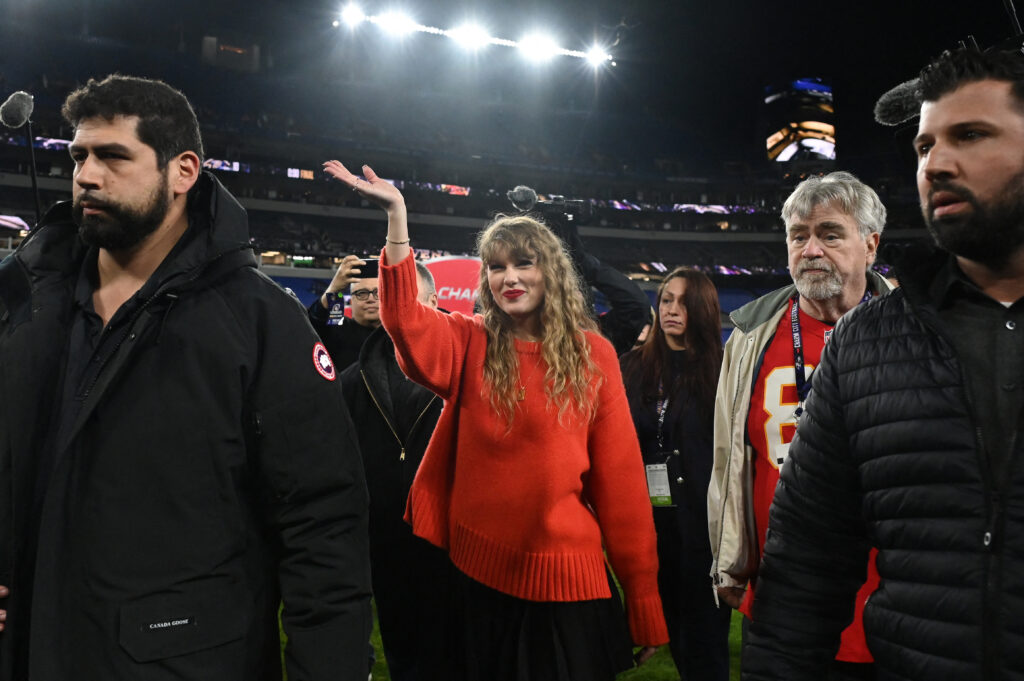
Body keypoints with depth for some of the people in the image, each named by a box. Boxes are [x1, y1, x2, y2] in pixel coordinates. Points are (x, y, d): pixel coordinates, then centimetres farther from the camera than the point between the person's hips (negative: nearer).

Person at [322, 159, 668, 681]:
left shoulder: (593, 354, -1)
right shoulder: (470, 343, 2)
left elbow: (620, 476, -2)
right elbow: (407, 324, -20)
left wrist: (643, 601, -2)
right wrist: (397, 216, -28)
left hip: (566, 579, -1)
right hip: (479, 576, 1)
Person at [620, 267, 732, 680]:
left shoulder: (722, 371, -4)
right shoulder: (634, 367, 6)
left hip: (704, 523, -4)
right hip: (648, 521, 4)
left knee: (703, 644, 3)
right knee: (673, 630, 17)